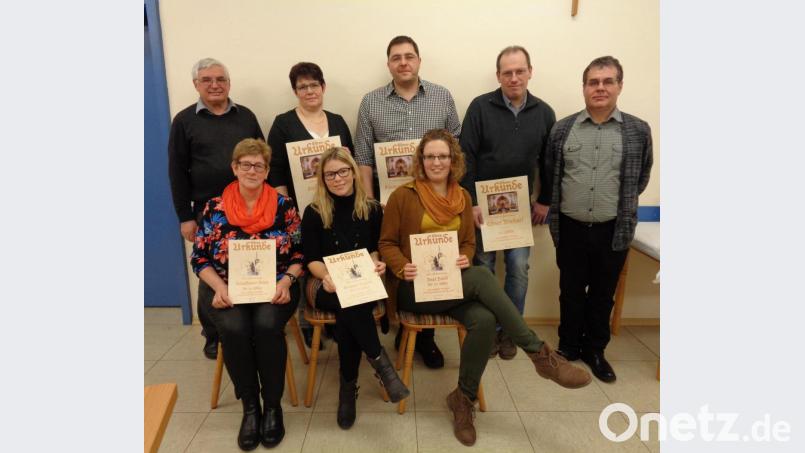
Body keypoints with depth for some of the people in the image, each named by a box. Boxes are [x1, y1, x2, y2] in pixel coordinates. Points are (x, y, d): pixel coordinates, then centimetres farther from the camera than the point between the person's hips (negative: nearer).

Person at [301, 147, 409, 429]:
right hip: (326, 286, -1)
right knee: (349, 303, -37)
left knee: (346, 316, -34)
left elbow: (375, 250, 9)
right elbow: (311, 259, -2)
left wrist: (377, 263, -15)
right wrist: (326, 276, -24)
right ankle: (380, 362, -22)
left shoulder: (372, 210, 5)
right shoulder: (313, 213, 0)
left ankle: (348, 386, -16)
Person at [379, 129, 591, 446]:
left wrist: (464, 259, -8)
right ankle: (540, 354, -25)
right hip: (414, 288, -4)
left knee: (484, 320, -29)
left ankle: (463, 398, -6)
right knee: (481, 276, -32)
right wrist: (402, 267, -19)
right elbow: (387, 243, 1)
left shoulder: (463, 197, 12)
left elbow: (469, 243, 15)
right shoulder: (403, 196, -2)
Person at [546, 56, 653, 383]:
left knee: (603, 294, 13)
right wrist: (555, 209, 8)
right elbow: (549, 174, 8)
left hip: (613, 230, 0)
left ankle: (595, 350, 31)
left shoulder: (638, 131, -2)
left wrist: (621, 205, 9)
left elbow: (641, 178, 10)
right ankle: (568, 345, 32)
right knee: (571, 291, 13)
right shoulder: (563, 129, -1)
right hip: (570, 228, 0)